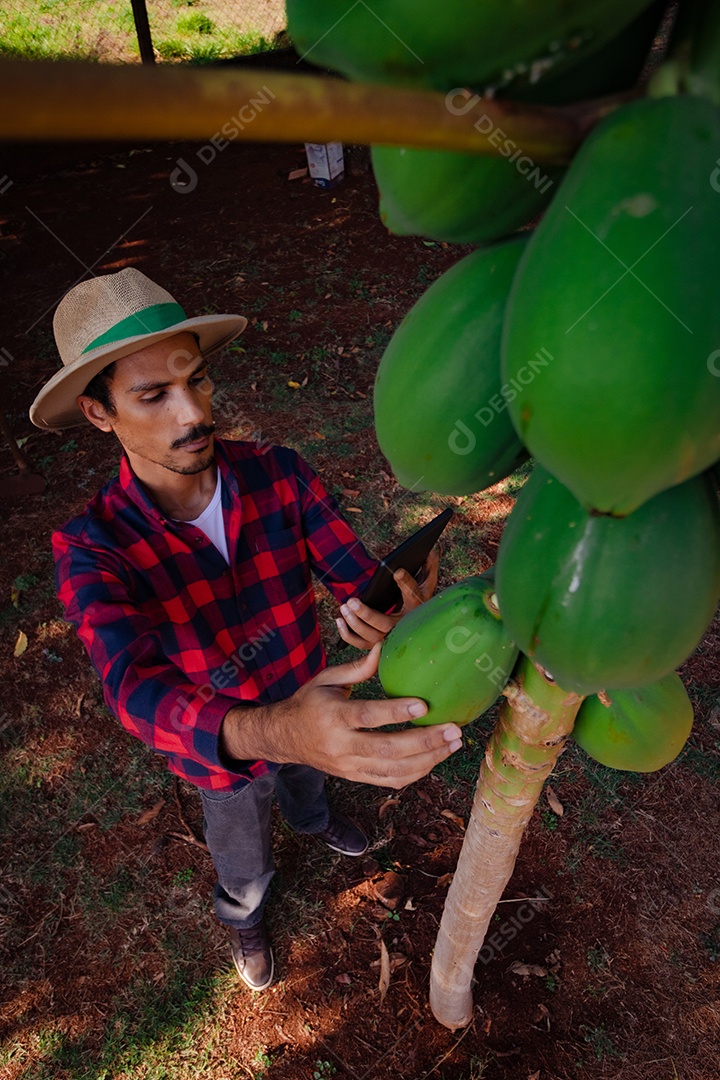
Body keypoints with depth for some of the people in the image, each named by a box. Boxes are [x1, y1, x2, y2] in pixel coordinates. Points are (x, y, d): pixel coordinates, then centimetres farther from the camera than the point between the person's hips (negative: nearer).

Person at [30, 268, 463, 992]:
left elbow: (358, 579, -28)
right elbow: (137, 687, -48)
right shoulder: (91, 550, -33)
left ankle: (310, 818, 76)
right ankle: (243, 913, 67)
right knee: (243, 858, 29)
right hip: (219, 748, -2)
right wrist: (271, 732, -69)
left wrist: (394, 613, -54)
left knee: (307, 778, 38)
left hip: (310, 706, 3)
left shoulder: (279, 474, -26)